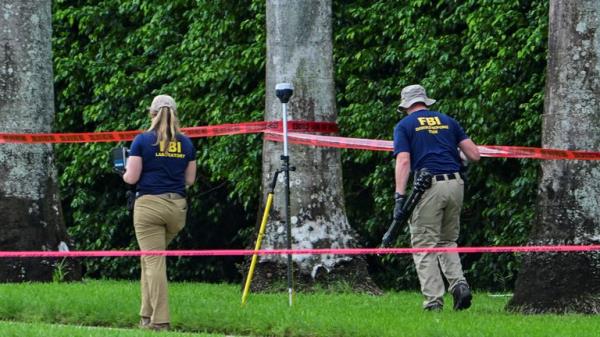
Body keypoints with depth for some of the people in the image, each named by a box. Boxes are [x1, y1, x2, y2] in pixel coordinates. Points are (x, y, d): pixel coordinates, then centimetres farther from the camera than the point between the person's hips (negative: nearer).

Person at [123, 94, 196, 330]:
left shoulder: (143, 141, -5)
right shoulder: (186, 143, 8)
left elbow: (131, 178, -7)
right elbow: (189, 179, 12)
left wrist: (125, 172, 15)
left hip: (149, 204, -5)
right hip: (177, 205, 5)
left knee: (154, 262, -4)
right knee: (150, 259, 19)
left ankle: (160, 320, -8)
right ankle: (147, 315, 17)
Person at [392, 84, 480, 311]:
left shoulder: (404, 126, 7)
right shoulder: (447, 121, 18)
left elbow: (403, 161, -7)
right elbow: (474, 155, 12)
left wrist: (400, 197, -12)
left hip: (428, 188, -4)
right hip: (455, 185, 4)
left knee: (424, 247, 1)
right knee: (447, 242, 19)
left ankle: (433, 301, -7)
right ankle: (459, 283, -4)